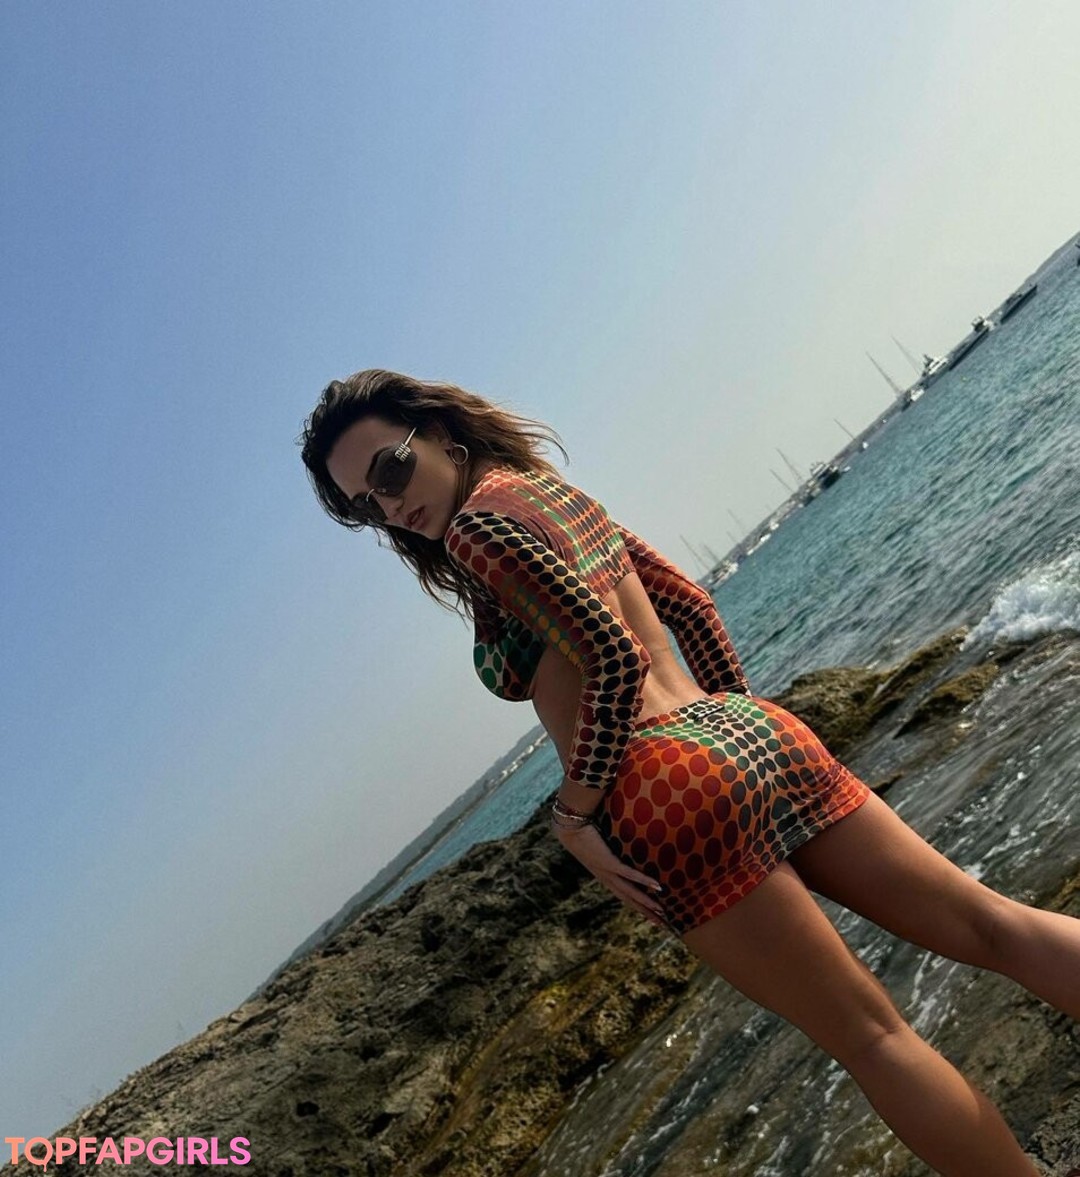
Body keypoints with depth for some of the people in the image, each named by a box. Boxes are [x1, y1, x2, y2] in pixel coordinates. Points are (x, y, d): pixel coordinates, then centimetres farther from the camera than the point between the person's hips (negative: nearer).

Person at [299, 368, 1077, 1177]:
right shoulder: (554, 490, 19)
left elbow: (614, 659, -17)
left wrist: (573, 815, -10)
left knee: (870, 1035, 6)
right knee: (984, 921, 13)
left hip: (672, 788, -8)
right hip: (756, 734, 9)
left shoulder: (478, 518, -7)